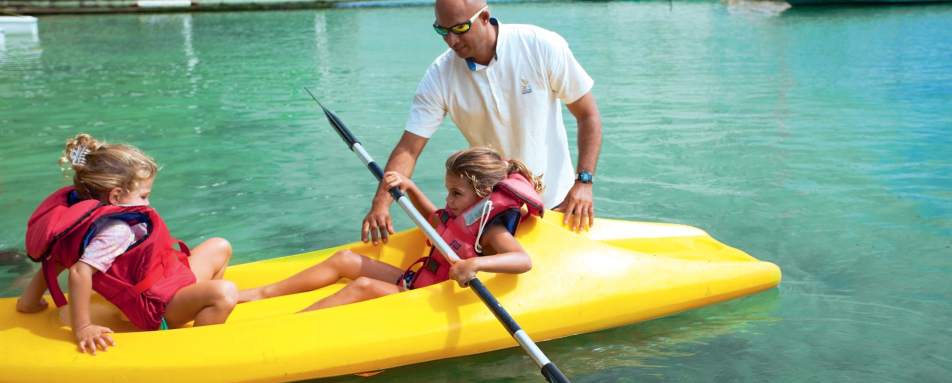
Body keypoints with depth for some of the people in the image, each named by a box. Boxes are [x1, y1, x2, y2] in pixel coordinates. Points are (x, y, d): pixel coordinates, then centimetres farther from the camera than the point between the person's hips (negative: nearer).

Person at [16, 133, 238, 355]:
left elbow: (58, 256, 11)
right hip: (160, 312, -10)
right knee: (223, 293, -34)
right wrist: (82, 329, -32)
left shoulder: (96, 218, 4)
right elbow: (79, 272, -35)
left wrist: (30, 300, 21)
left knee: (219, 247, 19)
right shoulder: (117, 231, -24)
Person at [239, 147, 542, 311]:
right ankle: (261, 293, 5)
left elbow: (523, 260, -39)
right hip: (415, 281, 9)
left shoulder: (491, 231, -19)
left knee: (364, 286, -27)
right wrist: (409, 188, 14)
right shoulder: (459, 216, 6)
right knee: (345, 259, 4)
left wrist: (476, 264, -54)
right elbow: (433, 218, 29)